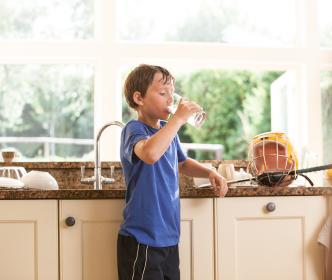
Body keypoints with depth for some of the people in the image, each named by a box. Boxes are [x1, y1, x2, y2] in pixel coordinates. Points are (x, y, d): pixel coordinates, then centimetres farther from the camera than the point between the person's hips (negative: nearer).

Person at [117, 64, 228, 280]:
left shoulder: (167, 130, 9)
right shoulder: (134, 129, -15)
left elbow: (182, 163, 28)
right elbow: (150, 153, -40)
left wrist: (209, 172, 9)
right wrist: (179, 118, -30)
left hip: (169, 238, 8)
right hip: (142, 242, -8)